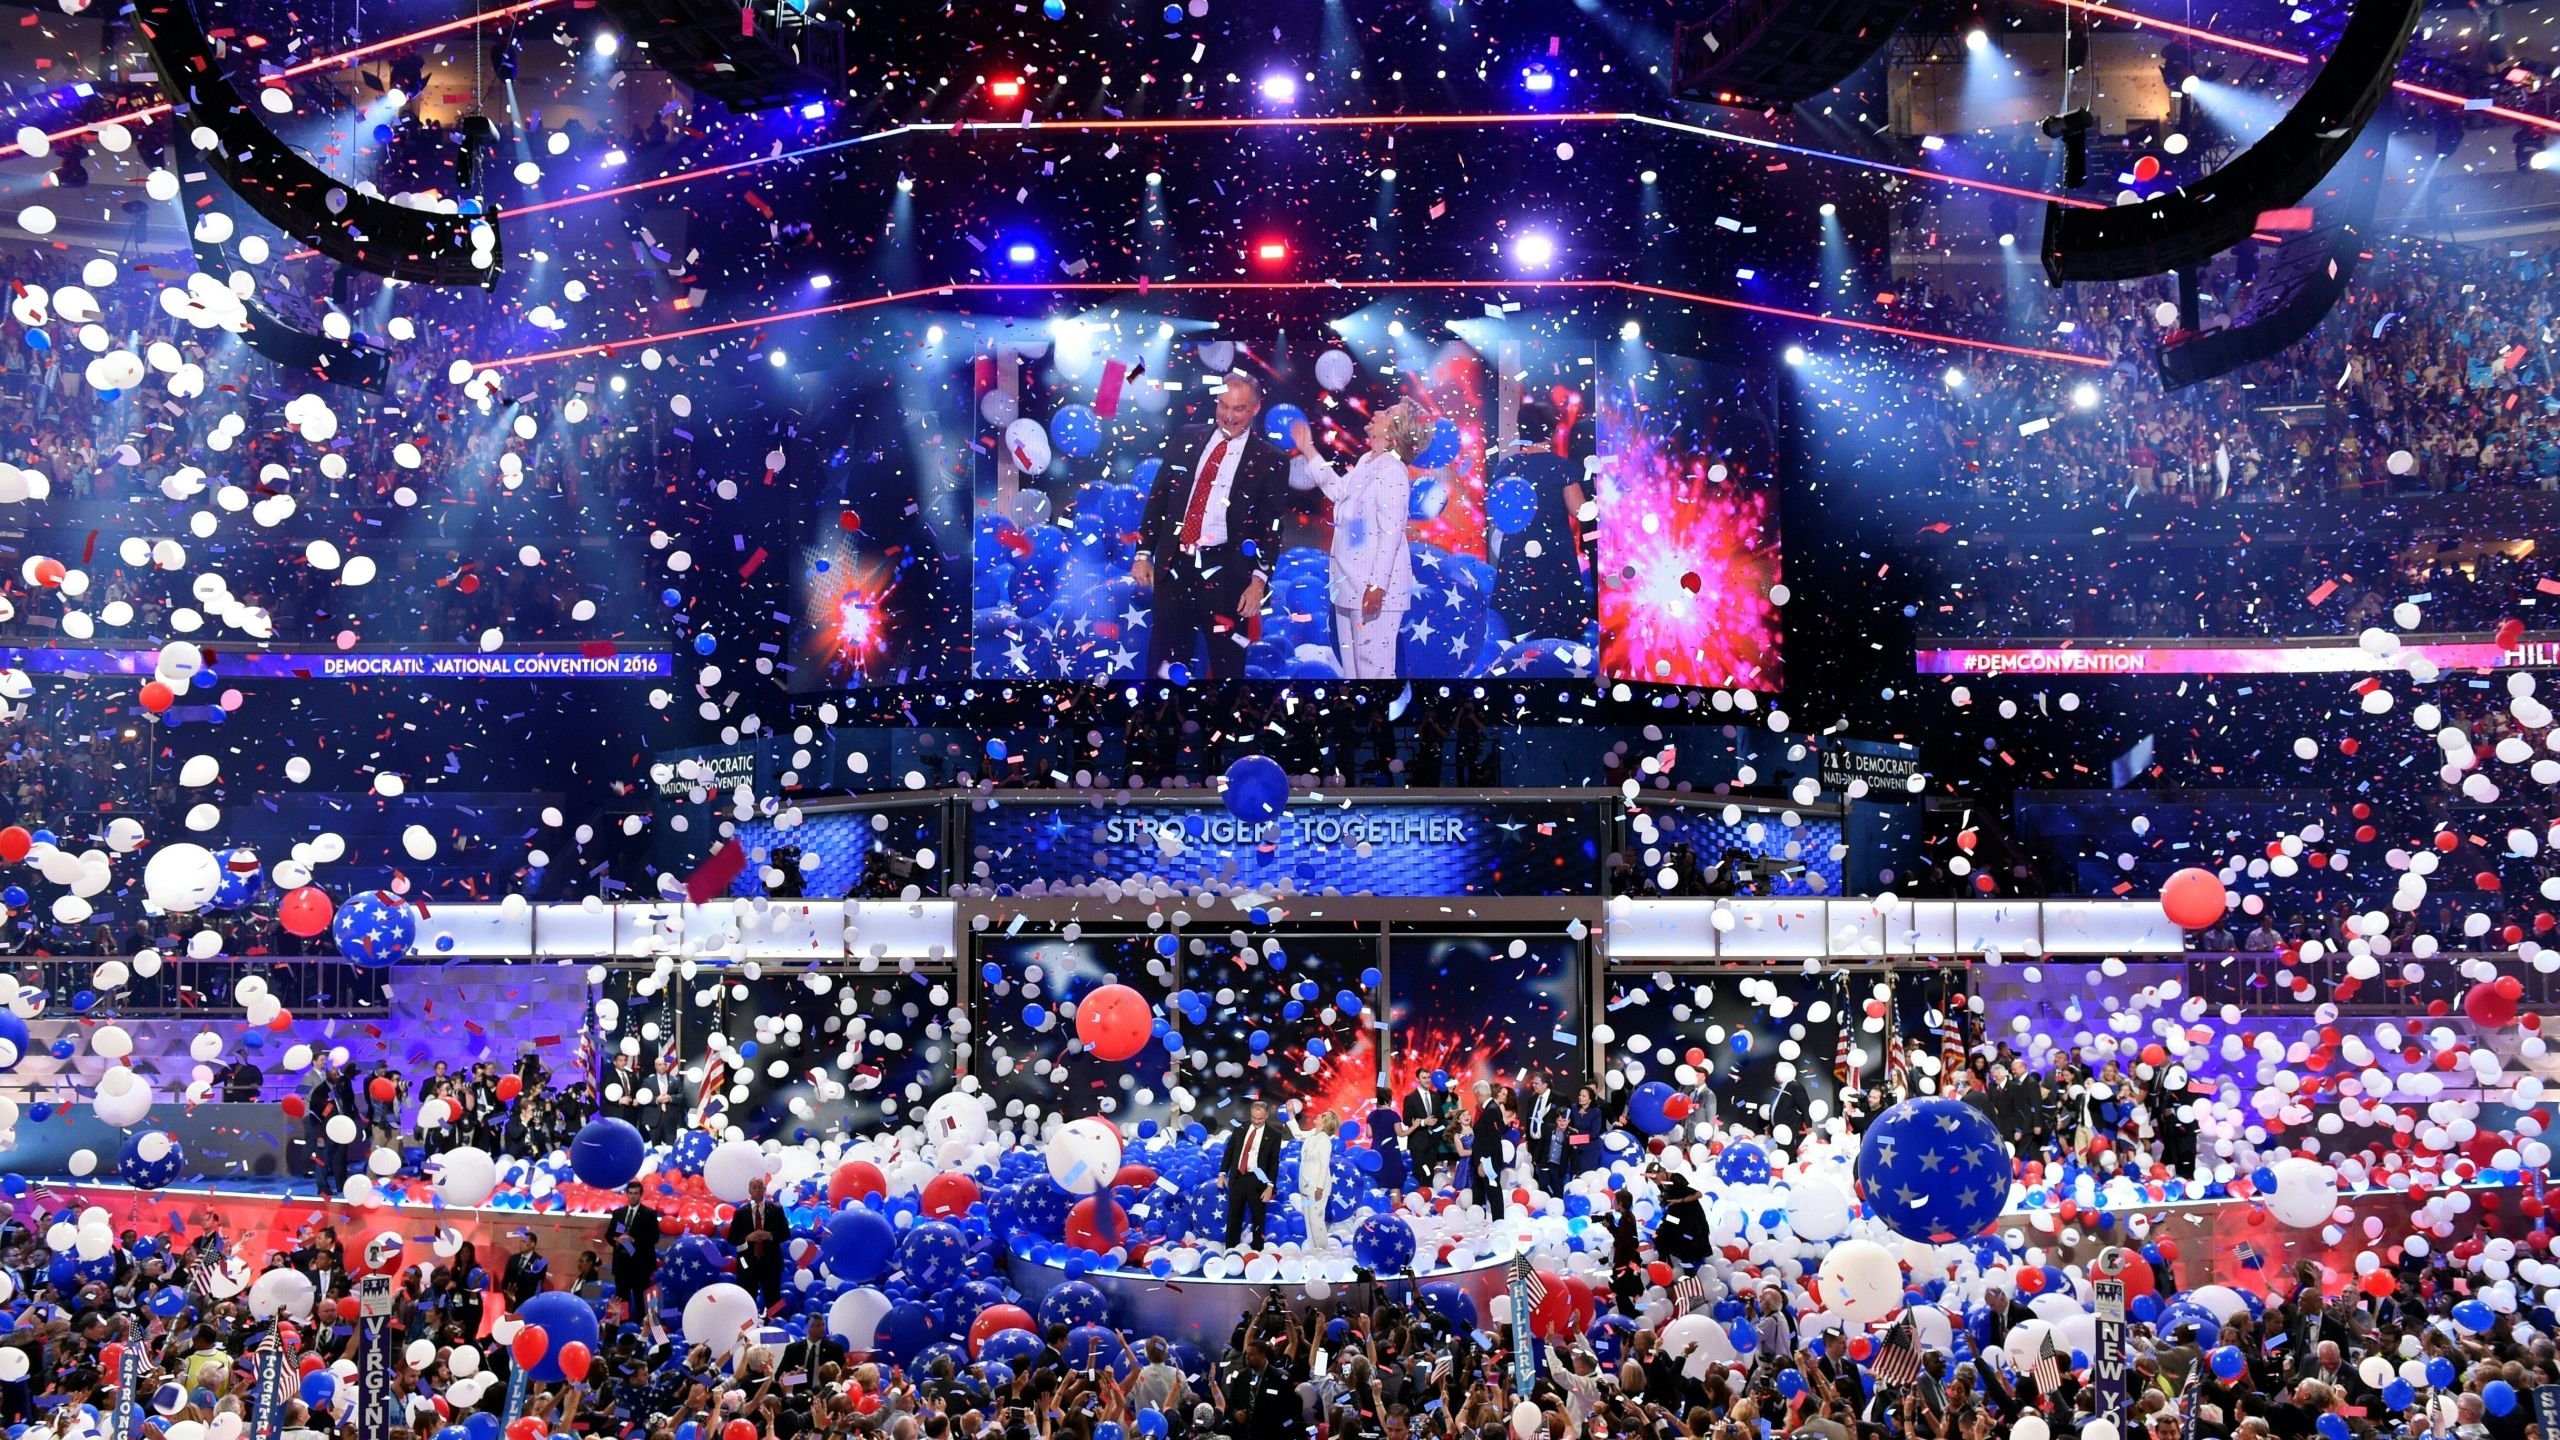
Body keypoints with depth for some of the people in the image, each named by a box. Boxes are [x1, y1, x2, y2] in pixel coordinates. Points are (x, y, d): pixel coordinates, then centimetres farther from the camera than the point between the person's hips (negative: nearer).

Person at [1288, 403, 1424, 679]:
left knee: (1373, 662, -7)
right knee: (1352, 661, 17)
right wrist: (1308, 451, 26)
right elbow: (1339, 490, 29)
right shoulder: (1366, 462, 12)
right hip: (1353, 581, 10)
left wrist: (1378, 585, -26)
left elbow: (1391, 532, -23)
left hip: (1373, 585, -10)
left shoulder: (1392, 470, -18)